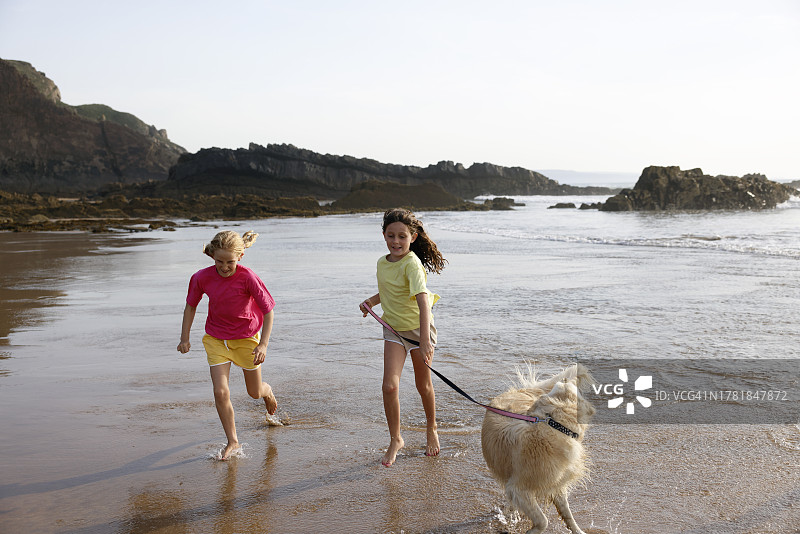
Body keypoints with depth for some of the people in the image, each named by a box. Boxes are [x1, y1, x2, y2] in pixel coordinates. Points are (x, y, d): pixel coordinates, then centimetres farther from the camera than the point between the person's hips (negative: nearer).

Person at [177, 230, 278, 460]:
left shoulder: (248, 278, -24)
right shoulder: (202, 278, -15)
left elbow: (268, 311, -16)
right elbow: (191, 306, 3)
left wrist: (263, 344, -22)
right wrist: (185, 338, 2)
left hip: (246, 337, -2)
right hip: (216, 338, 2)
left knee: (255, 392, 13)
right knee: (220, 392, -11)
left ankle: (268, 392, 52)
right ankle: (232, 442, 6)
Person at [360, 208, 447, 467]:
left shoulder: (412, 264, -25)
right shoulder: (383, 262, -1)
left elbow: (423, 302, -36)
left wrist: (425, 341, -45)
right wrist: (372, 301, 0)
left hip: (419, 328, -4)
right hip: (393, 329, 4)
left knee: (423, 385, 12)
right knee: (390, 386, -10)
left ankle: (432, 429, 39)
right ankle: (395, 439, 8)